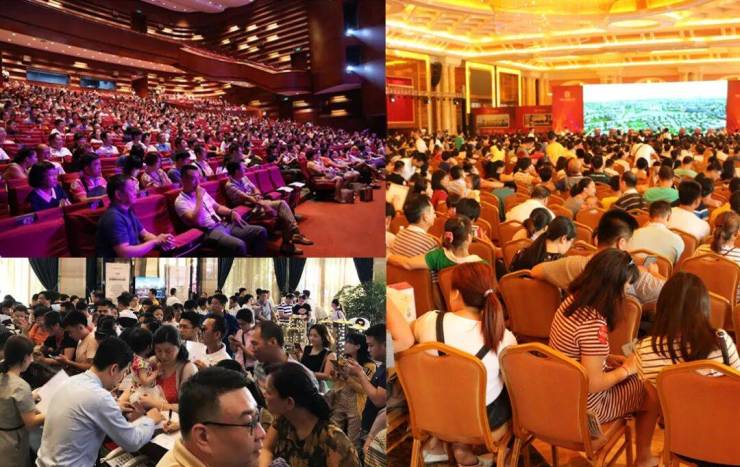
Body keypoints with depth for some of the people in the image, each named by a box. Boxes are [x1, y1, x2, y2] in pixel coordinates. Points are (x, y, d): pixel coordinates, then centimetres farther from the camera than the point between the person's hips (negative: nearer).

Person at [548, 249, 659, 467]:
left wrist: (610, 359, 2)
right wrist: (626, 370, -12)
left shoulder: (572, 300, -6)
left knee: (638, 380, 22)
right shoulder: (593, 324, -33)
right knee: (652, 392, 11)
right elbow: (593, 384, -27)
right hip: (584, 406, -8)